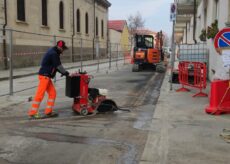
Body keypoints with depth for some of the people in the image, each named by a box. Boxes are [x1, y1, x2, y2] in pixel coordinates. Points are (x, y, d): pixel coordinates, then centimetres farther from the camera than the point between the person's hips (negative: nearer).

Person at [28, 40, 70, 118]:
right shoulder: (53, 53, -15)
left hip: (47, 76, 10)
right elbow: (58, 65, -14)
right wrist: (65, 72, 0)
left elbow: (55, 66, 21)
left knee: (52, 93, 10)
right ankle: (32, 112, -6)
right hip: (44, 76, -10)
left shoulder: (53, 52, 16)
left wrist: (63, 72, 10)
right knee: (40, 94, -9)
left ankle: (48, 111, 14)